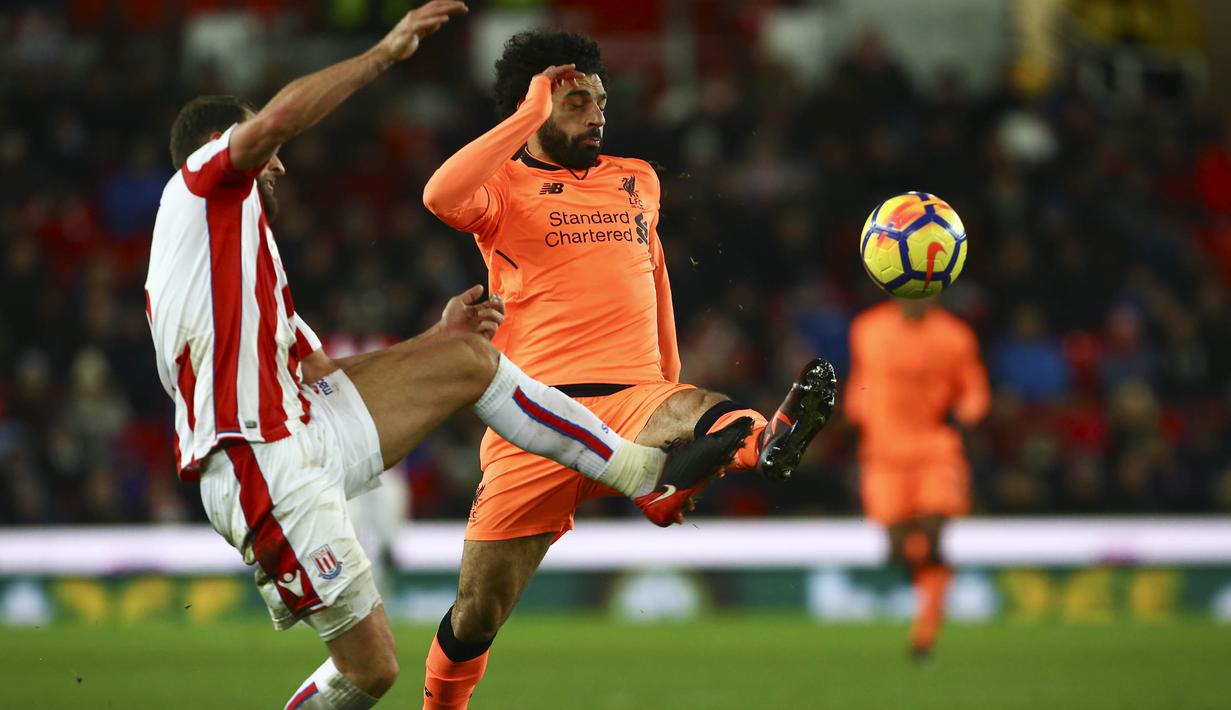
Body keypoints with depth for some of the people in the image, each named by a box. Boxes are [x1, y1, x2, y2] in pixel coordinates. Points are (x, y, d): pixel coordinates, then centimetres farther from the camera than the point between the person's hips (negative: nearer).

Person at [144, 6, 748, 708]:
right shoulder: (200, 186, 2)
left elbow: (317, 368, 24)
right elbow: (279, 117, -20)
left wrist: (434, 337, 16)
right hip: (270, 472, -10)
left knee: (468, 359, 11)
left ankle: (649, 473, 16)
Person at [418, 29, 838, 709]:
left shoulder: (637, 181, 20)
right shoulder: (505, 185, 5)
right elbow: (441, 196, -18)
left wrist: (672, 376, 33)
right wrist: (530, 116, -12)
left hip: (633, 400, 2)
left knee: (691, 411, -37)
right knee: (477, 613, -1)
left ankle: (771, 442, -70)